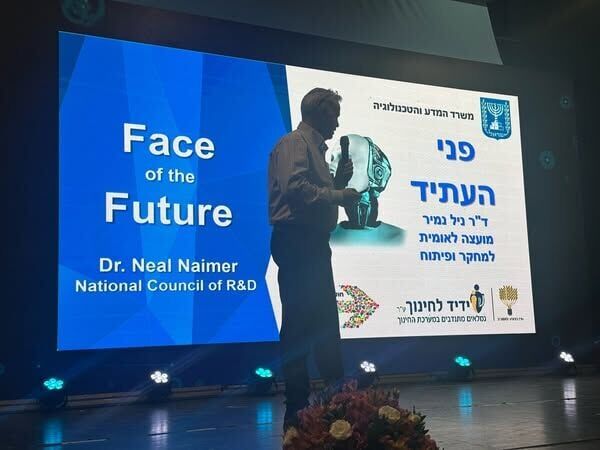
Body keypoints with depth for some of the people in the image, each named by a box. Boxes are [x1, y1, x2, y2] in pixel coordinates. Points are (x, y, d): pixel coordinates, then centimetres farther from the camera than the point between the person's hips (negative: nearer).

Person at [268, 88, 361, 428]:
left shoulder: (315, 147, 22)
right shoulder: (293, 143, -8)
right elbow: (294, 187, -24)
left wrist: (339, 181, 10)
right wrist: (338, 195, -16)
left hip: (313, 242, 10)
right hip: (297, 241, -10)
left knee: (325, 320, 14)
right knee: (299, 323, -7)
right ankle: (297, 409, -1)